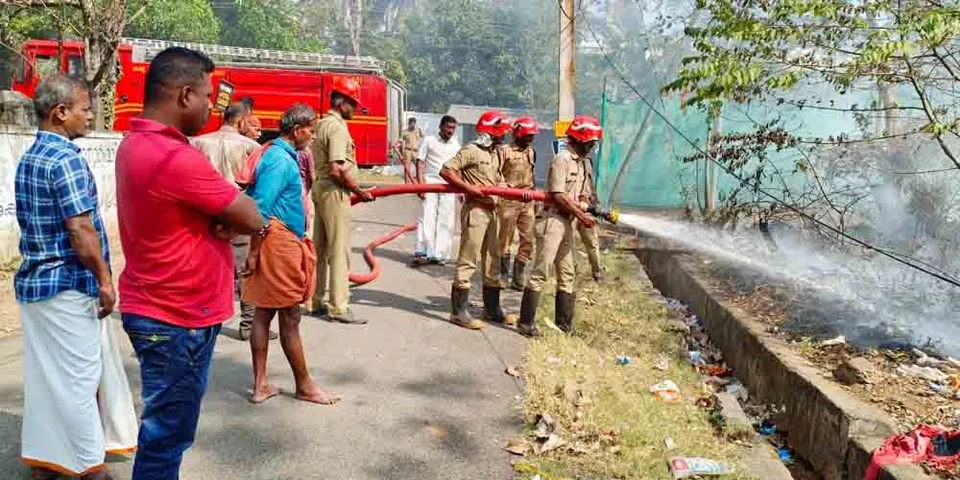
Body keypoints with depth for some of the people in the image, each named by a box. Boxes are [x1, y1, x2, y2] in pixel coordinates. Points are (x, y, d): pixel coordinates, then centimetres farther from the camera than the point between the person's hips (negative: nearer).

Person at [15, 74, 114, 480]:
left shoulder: (27, 158, 12)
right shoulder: (66, 159, -17)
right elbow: (79, 229, -21)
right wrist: (105, 281, -13)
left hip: (32, 281, 9)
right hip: (67, 286, -9)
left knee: (40, 374, 15)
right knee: (77, 379, 0)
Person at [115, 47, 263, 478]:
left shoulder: (135, 144, 7)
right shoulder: (177, 158, -25)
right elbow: (252, 219, -18)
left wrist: (220, 219, -9)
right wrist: (225, 219, 1)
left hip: (152, 309, 10)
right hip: (178, 319, -10)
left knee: (164, 432, 22)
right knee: (165, 439, 4)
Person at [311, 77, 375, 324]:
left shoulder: (322, 123, 14)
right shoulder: (337, 127, -16)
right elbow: (337, 169, -24)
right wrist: (359, 191, -13)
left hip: (320, 188, 10)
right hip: (334, 192, -10)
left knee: (319, 248, 13)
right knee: (339, 251, -6)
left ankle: (315, 301, 20)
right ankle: (338, 307, -2)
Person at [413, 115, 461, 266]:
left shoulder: (456, 145, 11)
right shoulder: (429, 141, 1)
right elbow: (420, 163, 0)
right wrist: (420, 184, -10)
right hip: (430, 182, -3)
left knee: (445, 221, 3)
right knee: (427, 218, -8)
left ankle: (439, 254, 8)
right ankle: (422, 252, -9)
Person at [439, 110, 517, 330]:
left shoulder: (494, 155, 17)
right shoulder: (471, 151, -9)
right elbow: (445, 171, -15)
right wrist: (468, 188, -22)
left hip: (491, 211, 9)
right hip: (475, 211, -9)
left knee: (493, 261, 15)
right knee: (468, 261, -6)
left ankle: (492, 308, 26)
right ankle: (459, 311, 0)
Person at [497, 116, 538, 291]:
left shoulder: (532, 152, 15)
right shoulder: (505, 151, -3)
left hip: (527, 201, 5)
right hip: (509, 200, -5)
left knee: (528, 240, 2)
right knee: (505, 240, 3)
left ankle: (518, 279, 11)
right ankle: (503, 276, 15)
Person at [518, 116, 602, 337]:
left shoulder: (583, 162, 15)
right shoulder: (562, 159, -12)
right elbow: (558, 196, -18)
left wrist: (585, 212, -2)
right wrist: (582, 216, -16)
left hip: (568, 224, 9)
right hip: (553, 221, -9)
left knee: (567, 274, 13)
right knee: (541, 272, -7)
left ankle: (564, 323, 22)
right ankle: (526, 322, 0)